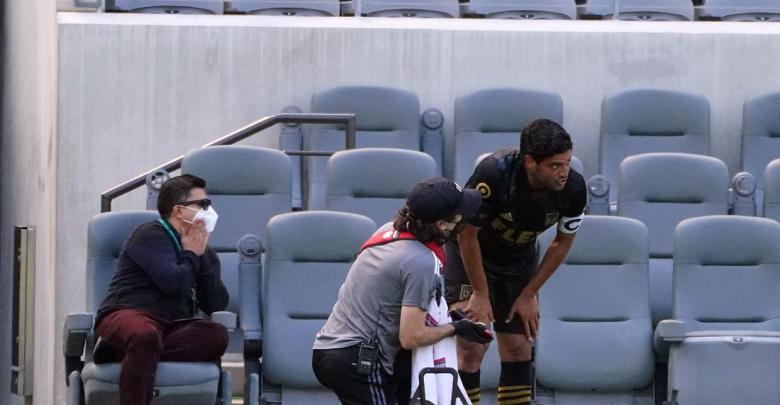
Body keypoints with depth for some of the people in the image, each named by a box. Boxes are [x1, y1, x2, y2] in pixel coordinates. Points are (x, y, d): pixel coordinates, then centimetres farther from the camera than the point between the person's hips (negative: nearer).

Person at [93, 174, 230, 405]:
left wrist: (203, 255, 5)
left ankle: (128, 353, -32)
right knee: (146, 336, -42)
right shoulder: (150, 236, -1)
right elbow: (173, 285, -17)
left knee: (216, 335, -26)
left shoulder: (204, 253, 22)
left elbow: (217, 305, 9)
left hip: (173, 327, 6)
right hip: (129, 315, -6)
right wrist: (191, 255, 2)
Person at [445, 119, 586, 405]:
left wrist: (529, 295, -4)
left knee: (518, 349, 3)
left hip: (520, 261, 4)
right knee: (471, 347, -14)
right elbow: (467, 234, -23)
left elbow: (562, 242, -5)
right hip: (471, 256, -4)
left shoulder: (573, 188, -23)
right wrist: (480, 294, -17)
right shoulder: (493, 173, -35)